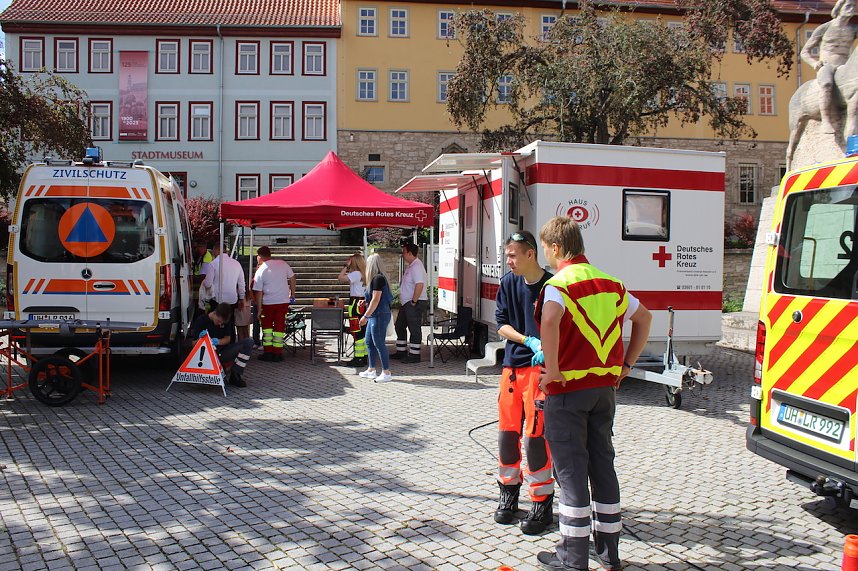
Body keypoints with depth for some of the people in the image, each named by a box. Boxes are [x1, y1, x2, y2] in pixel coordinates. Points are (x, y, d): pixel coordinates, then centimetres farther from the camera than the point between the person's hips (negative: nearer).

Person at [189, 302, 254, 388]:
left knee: (249, 342, -14)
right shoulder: (201, 320, -10)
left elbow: (228, 339, 2)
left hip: (222, 353, 5)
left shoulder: (225, 321, 5)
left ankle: (235, 374, -17)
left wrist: (218, 342, -20)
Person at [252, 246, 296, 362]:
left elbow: (258, 292, -7)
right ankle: (277, 353, 8)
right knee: (279, 326, 8)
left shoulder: (260, 271, -7)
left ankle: (268, 352, 11)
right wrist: (292, 294, 15)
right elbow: (292, 278, 5)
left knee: (267, 326, 14)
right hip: (284, 301, 2)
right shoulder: (283, 263, -1)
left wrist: (259, 309, -1)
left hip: (268, 302, -2)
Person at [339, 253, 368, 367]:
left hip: (356, 304, -9)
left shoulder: (356, 274, -14)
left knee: (357, 332, -7)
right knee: (363, 331, 12)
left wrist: (346, 265, -11)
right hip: (363, 304, 9)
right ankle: (365, 356, 17)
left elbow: (340, 277, -18)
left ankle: (359, 359, -6)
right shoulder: (363, 274, 12)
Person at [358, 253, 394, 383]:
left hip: (380, 315, -10)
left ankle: (386, 373, 1)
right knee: (369, 342, 16)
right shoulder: (376, 278, 13)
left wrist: (365, 316, -18)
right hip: (374, 316, 10)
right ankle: (372, 370, 25)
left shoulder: (378, 278, -17)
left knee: (379, 344, -5)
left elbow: (376, 300, -20)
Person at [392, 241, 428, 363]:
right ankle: (401, 352, 27)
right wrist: (403, 300, 17)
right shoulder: (410, 266, 14)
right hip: (406, 303, 11)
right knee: (400, 326, 17)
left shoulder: (416, 266, -19)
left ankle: (414, 355, 4)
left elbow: (419, 285, -29)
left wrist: (414, 301, -24)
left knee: (414, 329, -3)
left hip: (415, 304, -11)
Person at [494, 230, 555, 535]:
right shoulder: (508, 283, 5)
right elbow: (501, 324, 4)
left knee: (535, 436, -6)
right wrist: (529, 341, -11)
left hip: (541, 366, -5)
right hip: (512, 364, 5)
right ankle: (508, 493, 27)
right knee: (507, 432, 10)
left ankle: (542, 505, 6)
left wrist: (546, 350, -21)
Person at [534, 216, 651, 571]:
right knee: (603, 465, 15)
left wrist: (553, 371, -23)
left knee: (570, 469, 1)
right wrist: (626, 365, 19)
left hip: (568, 388, -6)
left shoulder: (560, 283, -12)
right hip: (605, 387, 7)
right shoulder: (610, 283, 11)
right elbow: (644, 318, 22)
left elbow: (549, 321, -33)